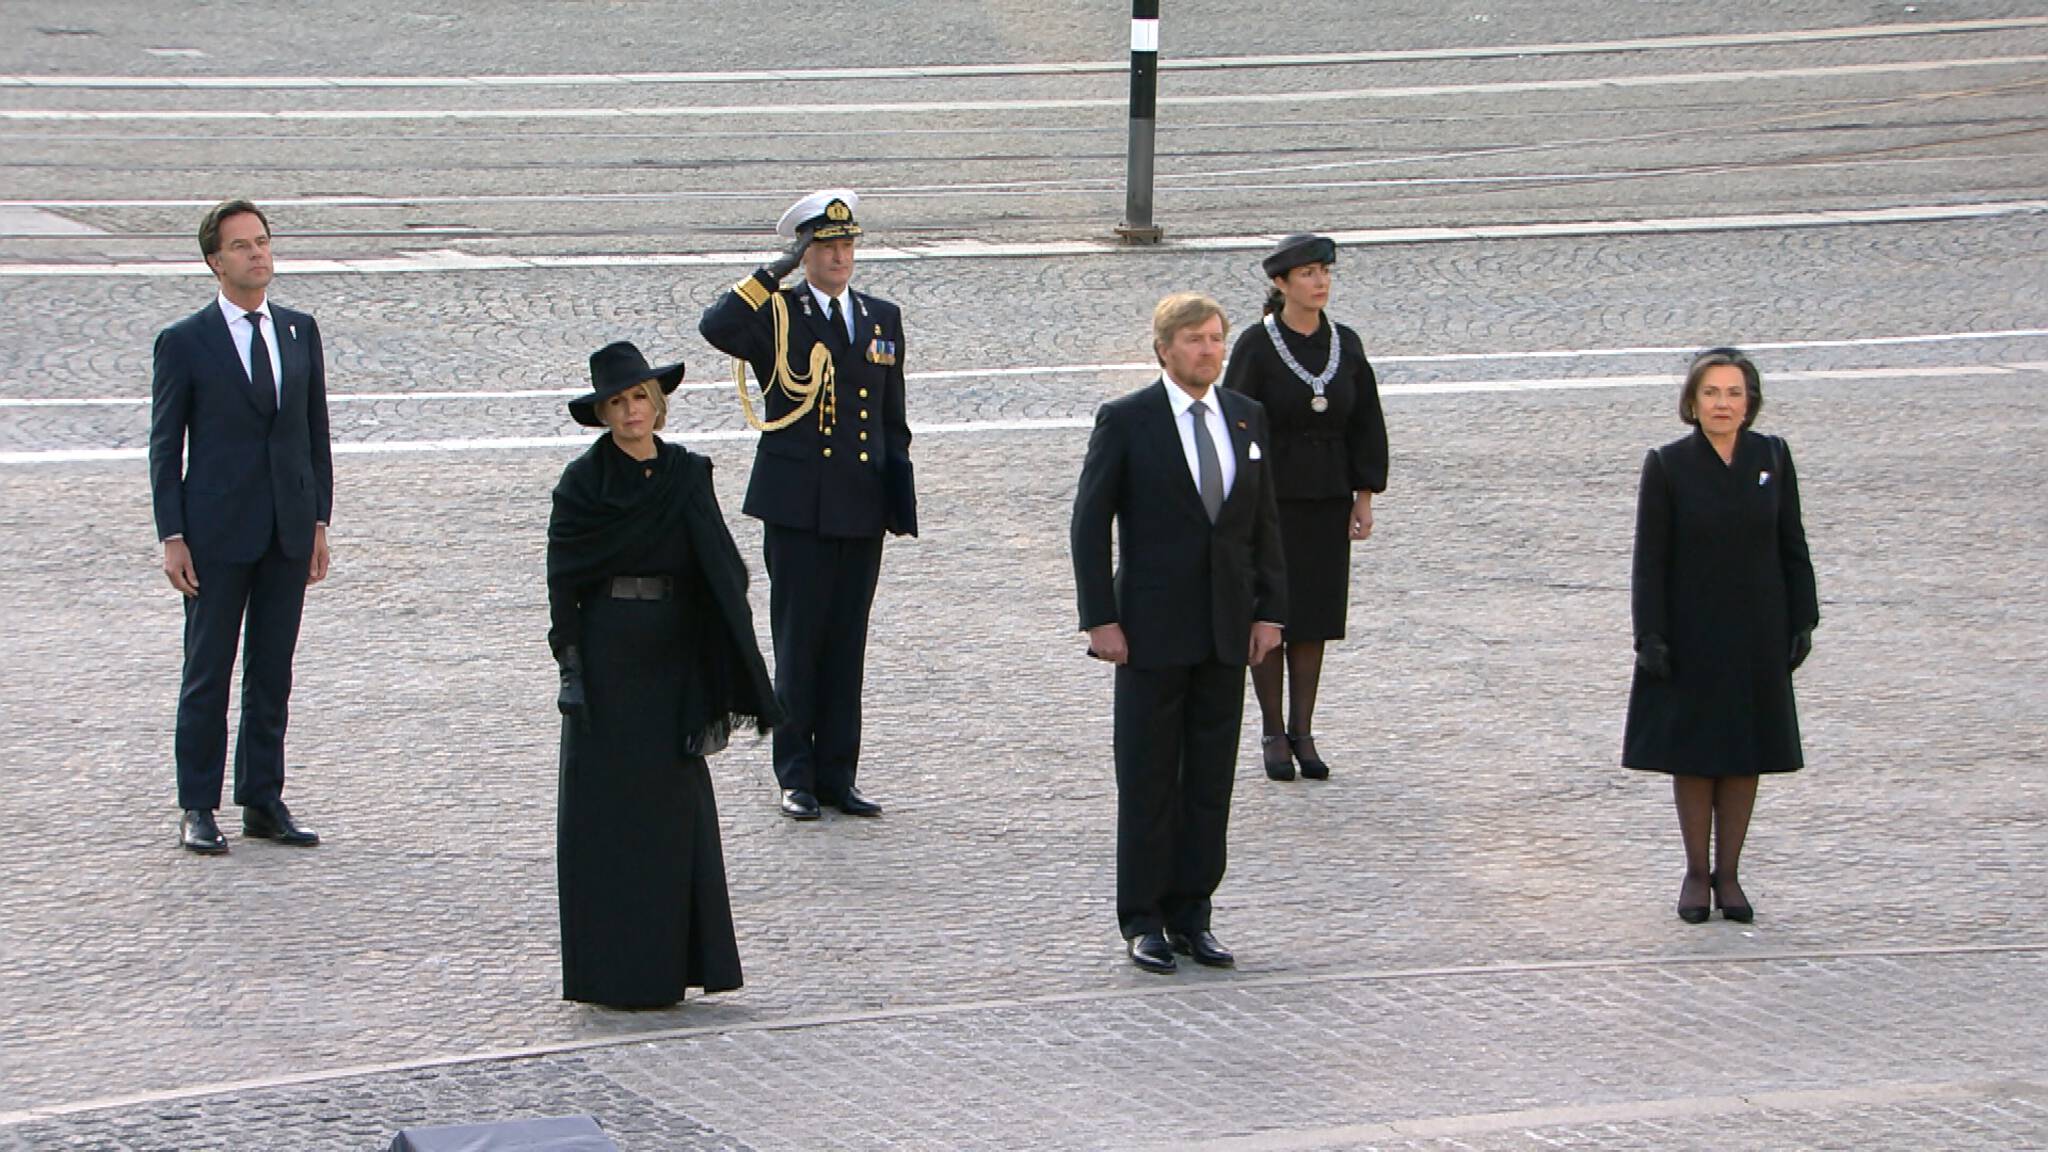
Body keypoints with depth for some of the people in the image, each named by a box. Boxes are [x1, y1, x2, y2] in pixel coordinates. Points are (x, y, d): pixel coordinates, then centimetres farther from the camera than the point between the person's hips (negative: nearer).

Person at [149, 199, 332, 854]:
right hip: (217, 532, -4)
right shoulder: (184, 343, -3)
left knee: (273, 673, 8)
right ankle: (197, 810, 7)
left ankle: (263, 802, 15)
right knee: (208, 673, 1)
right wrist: (172, 536, -8)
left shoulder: (299, 332, 9)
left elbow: (316, 431, 12)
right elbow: (165, 445, -2)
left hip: (288, 530, 4)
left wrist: (319, 521, 7)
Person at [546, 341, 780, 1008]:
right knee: (608, 807, -1)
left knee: (677, 802, 4)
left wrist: (723, 676, -1)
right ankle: (612, 971, 4)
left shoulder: (689, 476, 7)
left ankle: (669, 964, 12)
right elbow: (562, 578, -4)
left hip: (674, 658, 4)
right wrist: (571, 665, -12)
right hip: (607, 650, -4)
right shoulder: (584, 482, -2)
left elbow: (720, 573, 6)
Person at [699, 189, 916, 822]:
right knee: (798, 643, -1)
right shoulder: (777, 314, -1)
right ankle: (797, 776, 7)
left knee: (847, 645, 7)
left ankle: (838, 775, 13)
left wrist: (900, 492, 9)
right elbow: (716, 327, -23)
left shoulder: (882, 318, 14)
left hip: (863, 508, 4)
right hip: (798, 508, -4)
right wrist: (775, 274, -20)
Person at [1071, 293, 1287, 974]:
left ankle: (1191, 915, 15)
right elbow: (1090, 524, -5)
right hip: (1152, 630, -4)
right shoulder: (1126, 421, -5)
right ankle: (1143, 922, 9)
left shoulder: (1247, 418, 8)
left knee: (1212, 781, 7)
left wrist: (1269, 610, 5)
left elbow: (1265, 522, 12)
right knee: (1148, 782, 1)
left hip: (1227, 631, 4)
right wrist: (1101, 619, -10)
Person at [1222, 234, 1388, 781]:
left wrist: (1364, 497, 4)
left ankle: (1303, 731, 16)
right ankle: (1273, 733, 13)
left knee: (1314, 615, 8)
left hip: (1327, 499, 4)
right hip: (1270, 498, -4)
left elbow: (1366, 423, 8)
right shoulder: (1256, 345, -10)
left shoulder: (1346, 344, 2)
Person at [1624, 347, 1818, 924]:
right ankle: (1696, 874, 17)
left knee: (1744, 755, 7)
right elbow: (1650, 558, -7)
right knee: (1692, 754, 5)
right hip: (1691, 636, -2)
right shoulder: (1668, 465, -8)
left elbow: (1792, 546, 6)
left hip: (1756, 637, 2)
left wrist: (1801, 622, 3)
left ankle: (1728, 873, 17)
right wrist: (1651, 636, -12)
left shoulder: (1771, 458, 0)